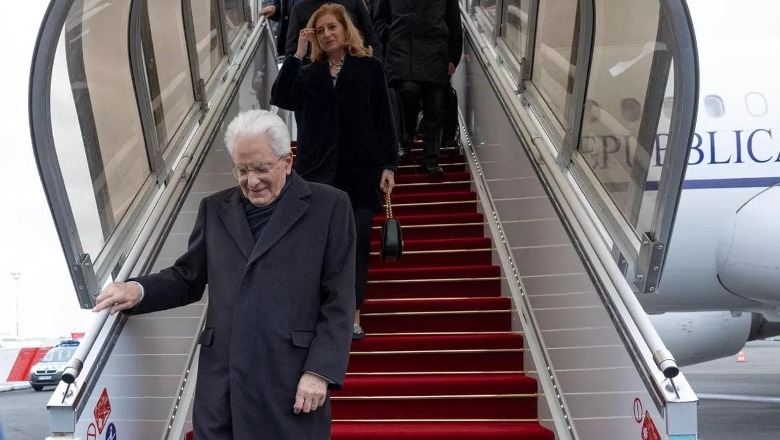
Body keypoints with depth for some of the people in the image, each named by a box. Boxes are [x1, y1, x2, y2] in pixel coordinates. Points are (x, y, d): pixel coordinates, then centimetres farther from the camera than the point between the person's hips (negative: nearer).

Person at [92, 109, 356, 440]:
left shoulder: (329, 207, 1)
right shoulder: (215, 209, 13)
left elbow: (338, 301, -2)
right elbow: (188, 278, 17)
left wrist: (319, 371, -9)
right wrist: (138, 291, -1)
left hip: (292, 380, -3)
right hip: (222, 382, 3)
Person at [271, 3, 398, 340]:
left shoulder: (369, 68, 3)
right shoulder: (309, 73, 8)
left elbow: (383, 120, 2)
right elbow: (280, 98, -10)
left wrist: (389, 165, -4)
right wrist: (297, 54, -10)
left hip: (360, 170, -1)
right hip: (319, 172, 2)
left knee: (357, 244, 4)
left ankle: (352, 317, 13)